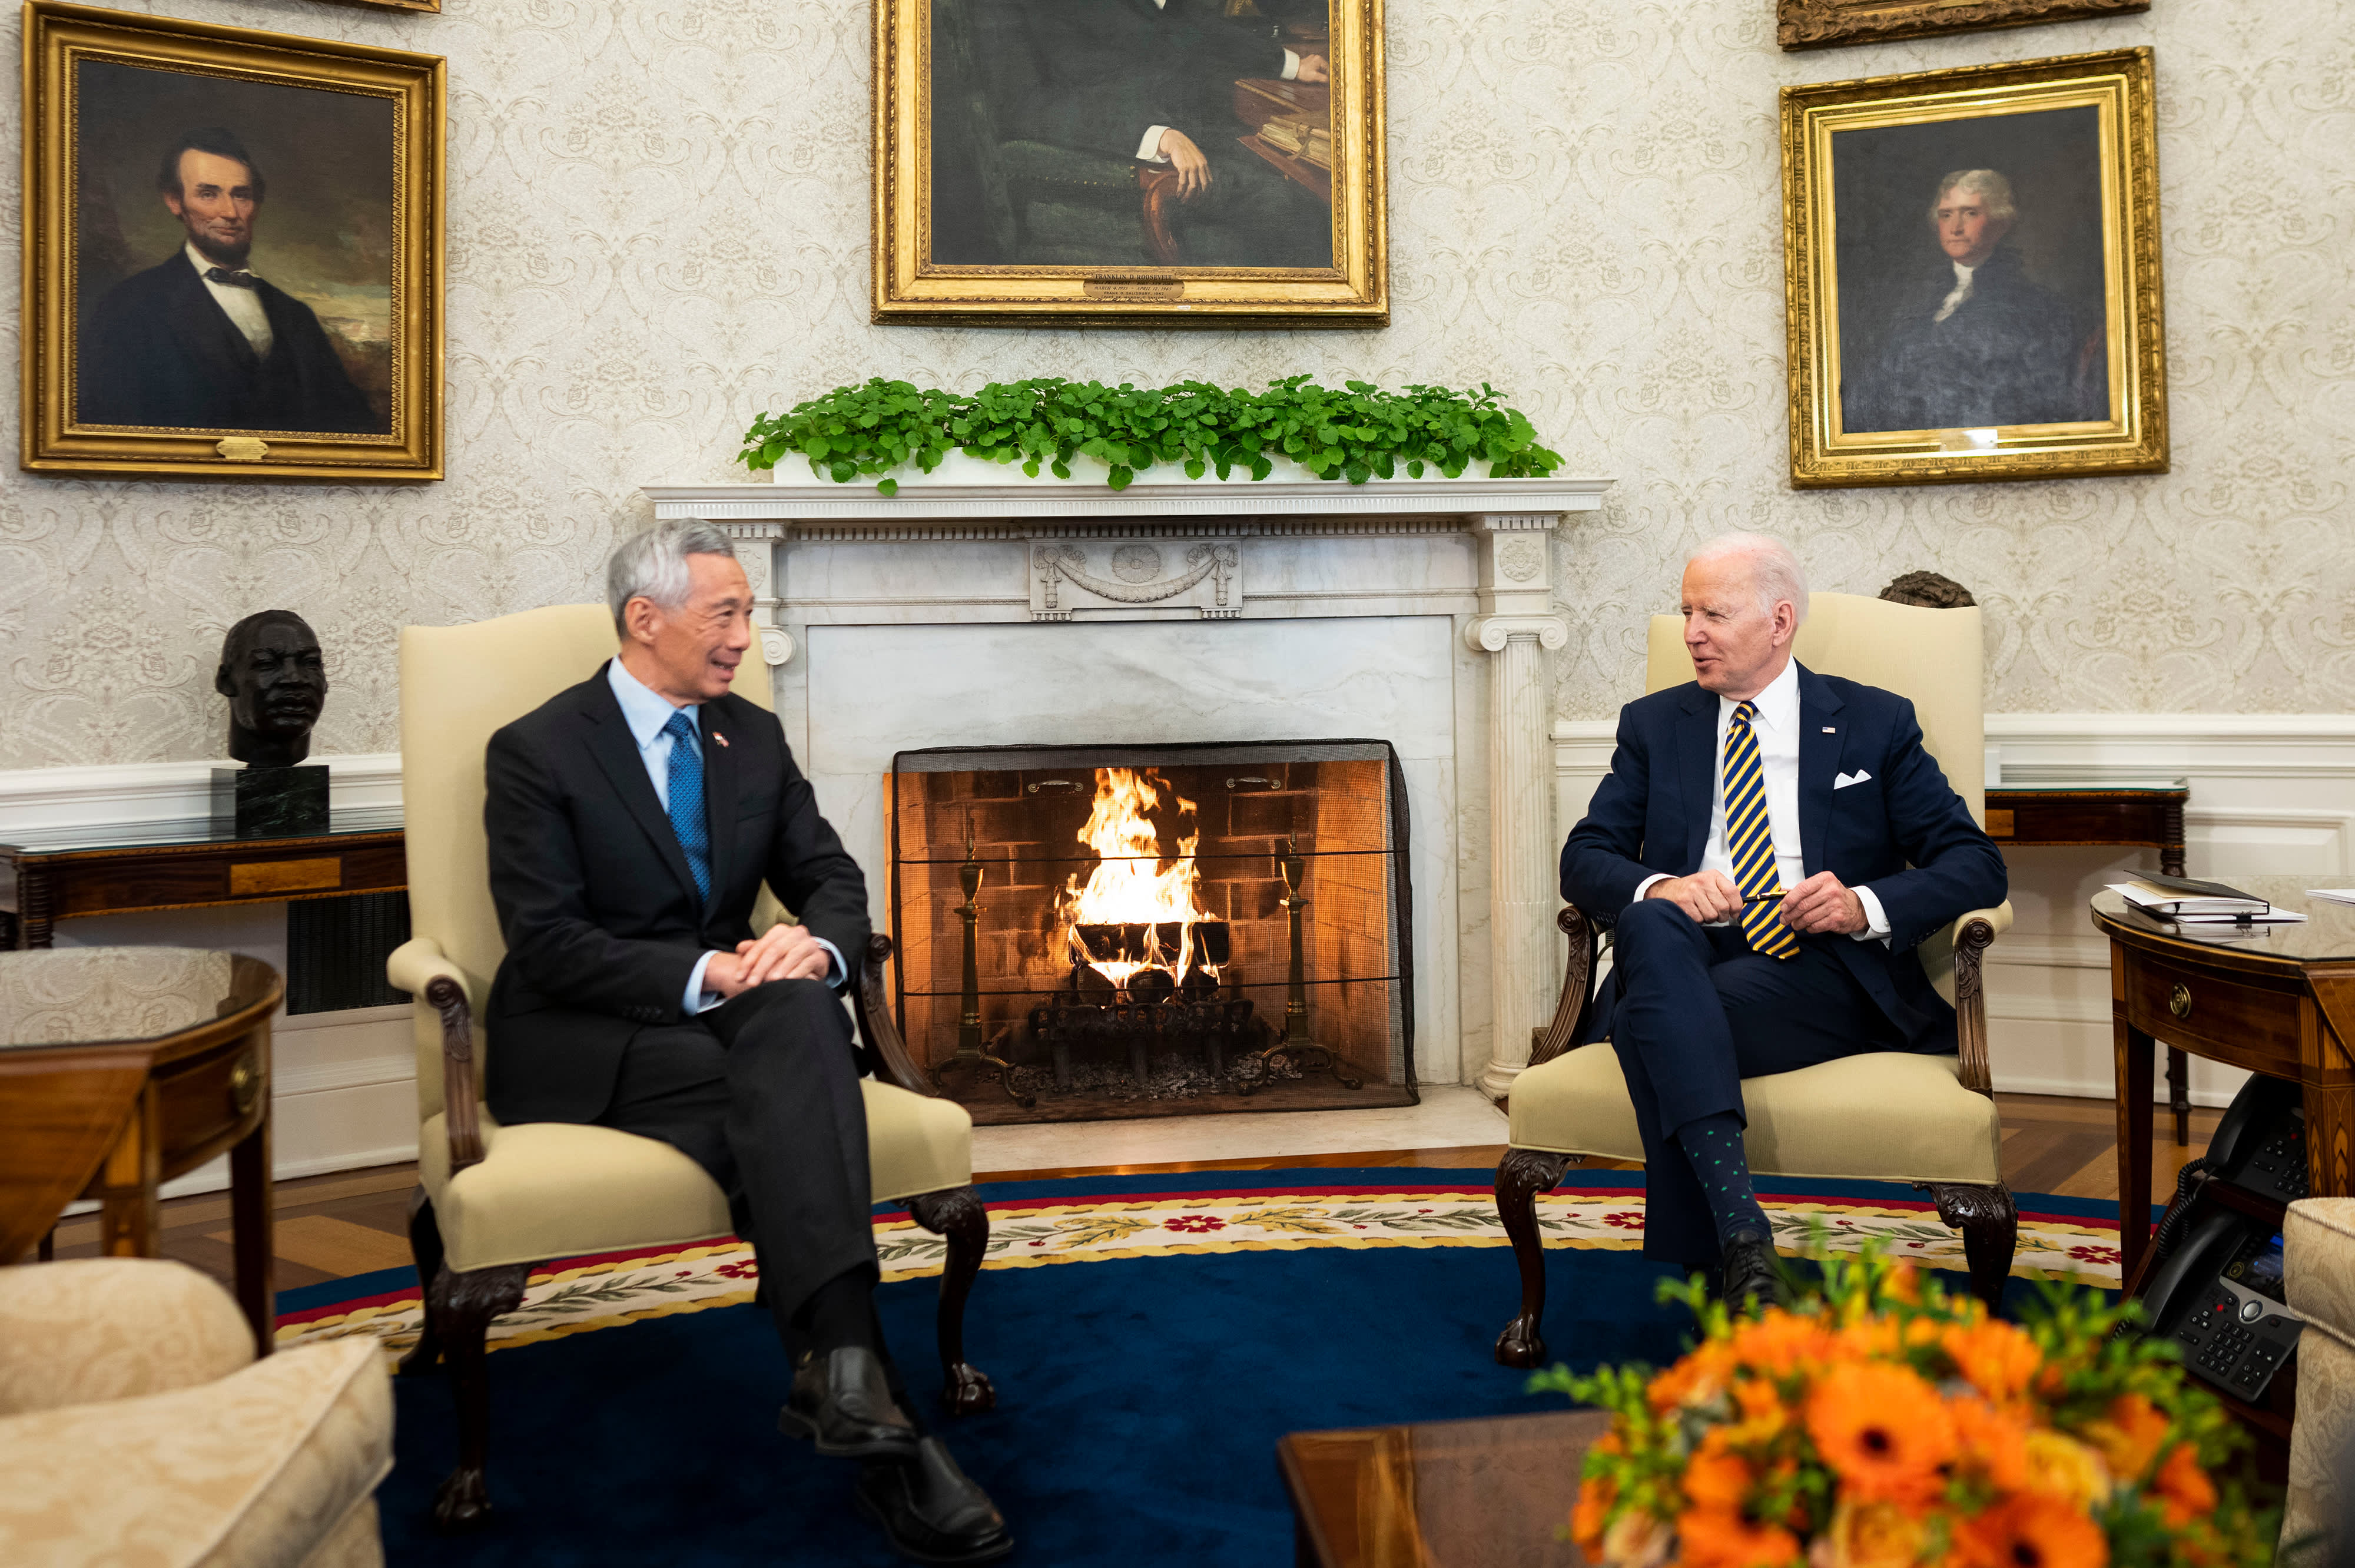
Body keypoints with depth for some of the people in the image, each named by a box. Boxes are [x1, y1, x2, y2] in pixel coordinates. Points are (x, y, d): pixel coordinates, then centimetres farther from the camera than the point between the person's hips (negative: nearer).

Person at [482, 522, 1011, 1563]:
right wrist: (701, 975, -25)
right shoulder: (536, 751, -3)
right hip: (587, 1044, -4)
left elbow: (834, 878, 9)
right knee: (781, 1106, -33)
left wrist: (817, 943, -16)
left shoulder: (754, 737, 13)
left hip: (737, 1010, 4)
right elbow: (548, 942, -12)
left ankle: (842, 1378, -43)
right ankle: (863, 1394, -34)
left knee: (802, 1010, -34)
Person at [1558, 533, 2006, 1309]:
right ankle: (1742, 1233, -47)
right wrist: (1658, 888, -14)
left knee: (1655, 1031, -33)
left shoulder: (1875, 722, 15)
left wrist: (1867, 905, -12)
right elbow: (1585, 858, 9)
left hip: (1826, 969, -1)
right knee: (1653, 925, -37)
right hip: (1687, 955, 2)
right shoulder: (1653, 725, 20)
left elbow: (1976, 863, 8)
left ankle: (1700, 1281, -30)